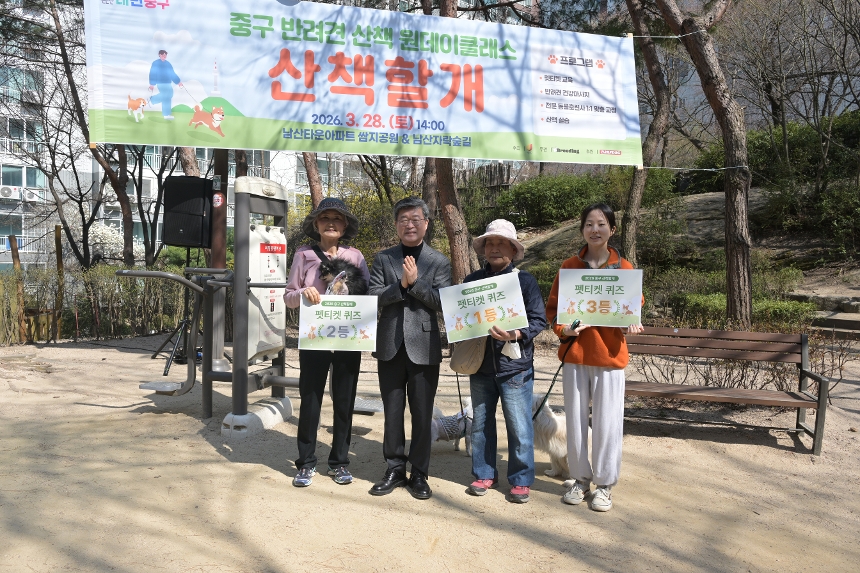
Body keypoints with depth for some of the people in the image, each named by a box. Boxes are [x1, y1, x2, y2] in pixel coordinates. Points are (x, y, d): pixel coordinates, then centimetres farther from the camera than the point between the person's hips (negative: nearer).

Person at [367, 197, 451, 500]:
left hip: (424, 346, -1)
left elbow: (442, 301, -7)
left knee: (422, 414, 6)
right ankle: (395, 469, 24)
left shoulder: (439, 261, 4)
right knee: (392, 412, 10)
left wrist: (415, 282, -18)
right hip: (390, 345, 2)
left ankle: (419, 474, 19)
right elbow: (373, 295, -3)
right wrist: (401, 284, -17)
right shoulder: (383, 258, 8)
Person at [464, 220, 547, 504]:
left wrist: (515, 334, -21)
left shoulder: (525, 281, 0)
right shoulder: (472, 280, 8)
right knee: (480, 423, 13)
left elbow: (539, 320, -5)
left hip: (514, 366, -3)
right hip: (480, 364, 4)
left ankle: (520, 480, 17)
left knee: (519, 427, 1)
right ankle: (484, 474, 29)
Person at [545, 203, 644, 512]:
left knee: (607, 422, 3)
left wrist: (631, 321, -11)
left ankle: (605, 483, 20)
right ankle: (580, 479, 25)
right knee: (576, 420, 9)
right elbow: (553, 307, 6)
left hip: (609, 354, -1)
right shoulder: (569, 266, 4)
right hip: (574, 353, 1)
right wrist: (563, 329, -12)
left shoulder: (623, 267, 2)